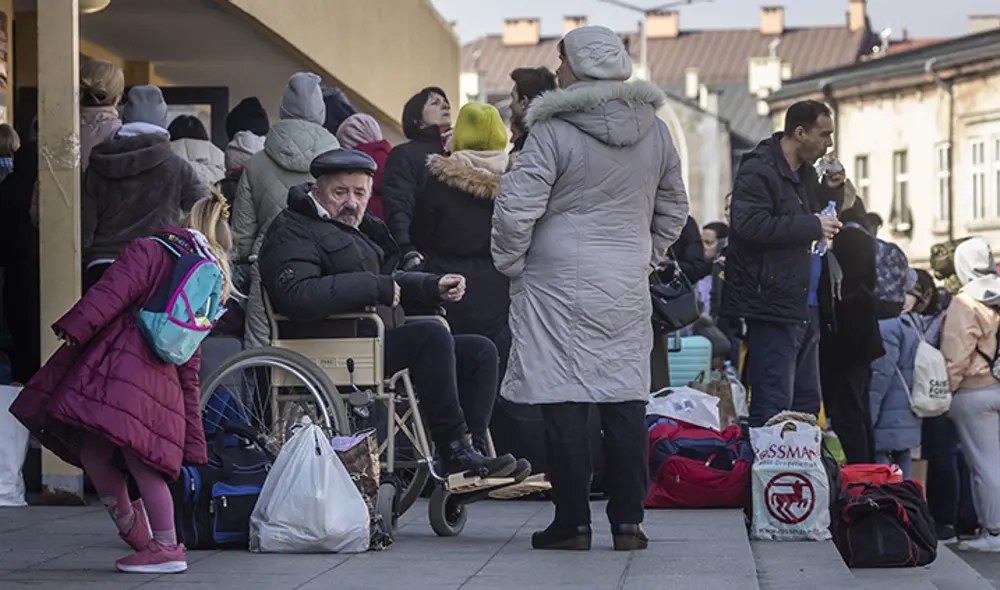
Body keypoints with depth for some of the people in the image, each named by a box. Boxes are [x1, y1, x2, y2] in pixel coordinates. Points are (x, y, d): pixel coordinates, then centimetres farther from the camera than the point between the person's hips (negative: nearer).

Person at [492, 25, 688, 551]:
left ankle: (573, 522, 3)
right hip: (628, 288, 5)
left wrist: (510, 264, 3)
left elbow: (515, 209, -13)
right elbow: (674, 209, 17)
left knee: (564, 405, 0)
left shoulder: (554, 132, -12)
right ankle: (628, 522, 9)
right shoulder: (655, 131, 7)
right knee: (625, 402, 7)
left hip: (559, 285, -5)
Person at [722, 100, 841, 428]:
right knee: (773, 410, -11)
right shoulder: (758, 171, -10)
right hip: (774, 305, -10)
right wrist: (813, 226, -19)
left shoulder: (806, 174, 19)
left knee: (807, 405, 12)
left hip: (805, 308, 10)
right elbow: (750, 225, -25)